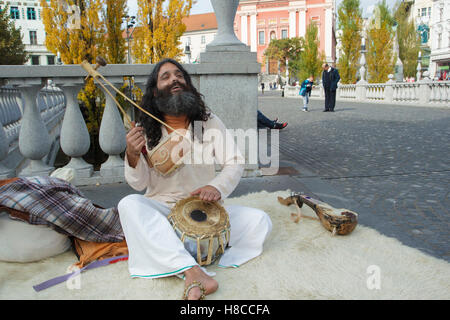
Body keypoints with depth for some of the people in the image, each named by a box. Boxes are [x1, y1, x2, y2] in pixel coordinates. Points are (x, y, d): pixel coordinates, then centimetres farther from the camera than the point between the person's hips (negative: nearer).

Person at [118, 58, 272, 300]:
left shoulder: (209, 122, -1)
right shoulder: (146, 130, -2)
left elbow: (235, 162, -5)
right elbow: (139, 184, -4)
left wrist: (217, 186, -26)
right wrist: (133, 156, -26)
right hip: (161, 211, 0)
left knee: (260, 221, -17)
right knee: (129, 204, -31)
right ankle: (192, 272, -43)